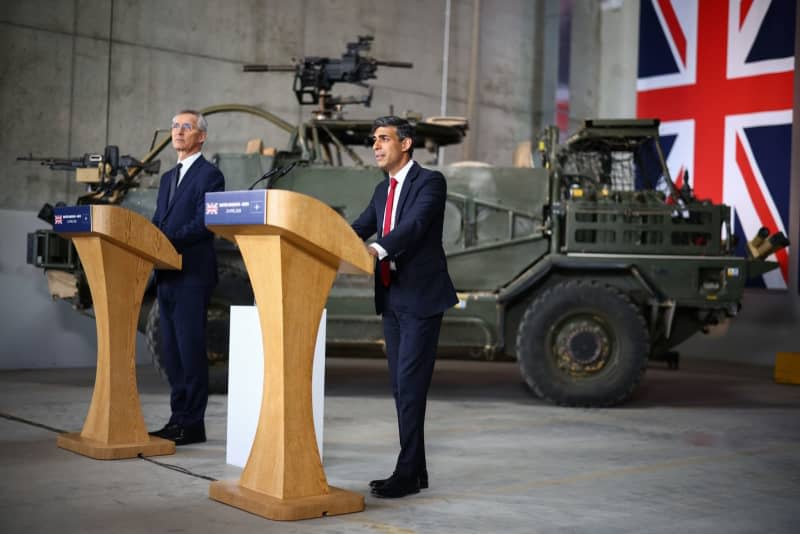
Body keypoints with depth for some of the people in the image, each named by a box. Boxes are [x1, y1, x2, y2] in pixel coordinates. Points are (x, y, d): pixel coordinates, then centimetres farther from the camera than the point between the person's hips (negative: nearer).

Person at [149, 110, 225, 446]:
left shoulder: (210, 175, -5)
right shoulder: (168, 177, 21)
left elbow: (204, 223, -15)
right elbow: (158, 221, 19)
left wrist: (166, 240, -22)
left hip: (192, 275, -8)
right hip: (166, 275, 8)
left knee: (190, 350, -6)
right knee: (171, 351, 10)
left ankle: (192, 424, 0)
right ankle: (178, 418, 17)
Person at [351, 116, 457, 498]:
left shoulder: (430, 181, -8)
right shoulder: (383, 190, 17)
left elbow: (414, 225, -24)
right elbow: (358, 229, 11)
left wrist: (376, 250, -40)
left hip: (420, 296, -8)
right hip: (391, 297, 8)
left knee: (410, 384, -9)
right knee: (400, 386, 10)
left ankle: (407, 472, -3)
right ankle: (415, 471, 17)